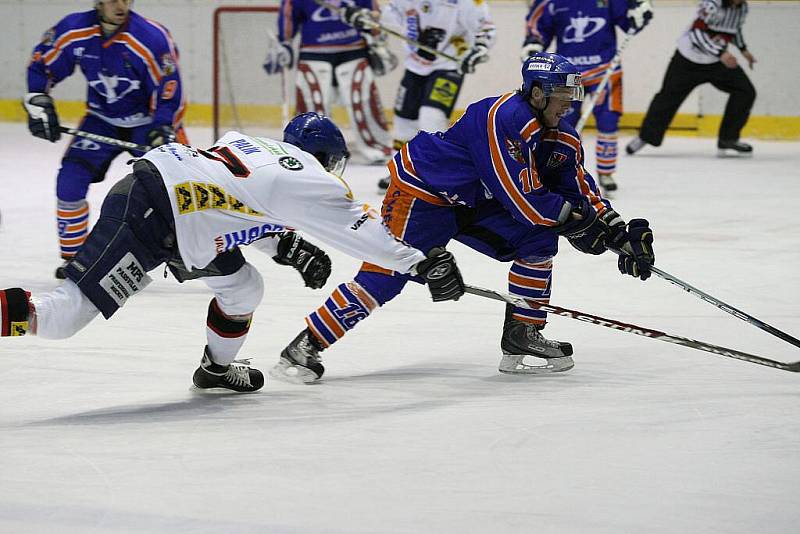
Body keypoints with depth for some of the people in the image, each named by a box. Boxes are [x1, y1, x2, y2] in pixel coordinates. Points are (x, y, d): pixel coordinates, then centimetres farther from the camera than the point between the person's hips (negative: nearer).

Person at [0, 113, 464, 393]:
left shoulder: (257, 146, 20)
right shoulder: (311, 181, -1)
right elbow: (364, 233, 0)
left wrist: (285, 246, 21)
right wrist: (422, 264, 5)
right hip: (146, 221, -10)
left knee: (243, 286, 21)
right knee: (61, 317, -11)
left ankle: (217, 367, 37)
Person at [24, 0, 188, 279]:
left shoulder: (153, 38, -26)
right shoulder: (73, 30, -15)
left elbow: (169, 92, -22)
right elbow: (42, 65, 2)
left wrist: (163, 132, -33)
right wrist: (38, 103, -8)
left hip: (149, 120, -3)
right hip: (102, 118, 3)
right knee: (70, 180, -8)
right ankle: (72, 258, 8)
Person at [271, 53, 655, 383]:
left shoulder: (562, 139, 0)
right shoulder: (504, 118, -29)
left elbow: (582, 194, 7)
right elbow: (524, 201, -29)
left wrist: (622, 234, -4)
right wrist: (579, 218, -21)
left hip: (473, 203, 9)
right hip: (421, 190, -9)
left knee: (538, 239, -5)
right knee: (387, 274, -19)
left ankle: (521, 338, 2)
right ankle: (305, 347, -15)